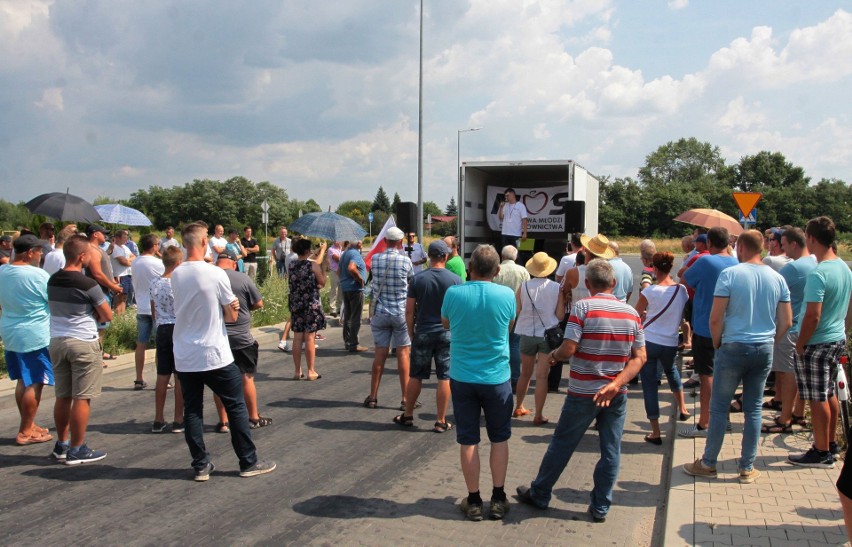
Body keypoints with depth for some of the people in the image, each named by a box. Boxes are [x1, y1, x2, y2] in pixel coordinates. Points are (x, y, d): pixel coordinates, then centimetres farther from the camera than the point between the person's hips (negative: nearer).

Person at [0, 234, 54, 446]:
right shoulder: (38, 275, -18)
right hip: (35, 336, -8)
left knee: (23, 381, 18)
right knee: (35, 383, 0)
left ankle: (28, 425, 28)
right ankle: (25, 432, 5)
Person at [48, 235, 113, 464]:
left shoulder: (52, 281, 5)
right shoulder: (87, 284, -16)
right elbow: (108, 316, -9)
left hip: (57, 341, 7)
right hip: (84, 343, -7)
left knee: (62, 396, 15)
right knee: (82, 398, 0)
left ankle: (61, 445, 25)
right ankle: (76, 450, 5)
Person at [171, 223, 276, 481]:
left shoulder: (176, 275, 1)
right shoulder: (215, 274, -13)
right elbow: (232, 316, -7)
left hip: (184, 357, 5)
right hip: (214, 355, -4)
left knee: (192, 410, 11)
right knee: (236, 407, 8)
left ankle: (201, 465, 16)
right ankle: (249, 462, 15)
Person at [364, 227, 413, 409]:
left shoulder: (375, 259, -2)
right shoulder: (405, 261, -9)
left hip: (380, 313, 3)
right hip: (401, 312, -3)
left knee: (380, 354, 10)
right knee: (403, 354, 3)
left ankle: (373, 397, 15)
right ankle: (405, 399, 5)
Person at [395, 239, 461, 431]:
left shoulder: (417, 279, -3)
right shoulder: (455, 280, -6)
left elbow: (409, 310, -2)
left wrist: (411, 334, 9)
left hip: (422, 334, 1)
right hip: (447, 334, -1)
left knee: (415, 377, 12)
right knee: (444, 378, 5)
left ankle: (408, 415, 24)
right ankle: (441, 421, 9)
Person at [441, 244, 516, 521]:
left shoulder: (453, 293, -10)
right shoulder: (506, 295, -10)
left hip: (462, 377, 0)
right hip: (496, 377, 0)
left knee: (468, 440, 11)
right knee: (499, 438, 16)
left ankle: (474, 501, 19)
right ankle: (498, 499, 21)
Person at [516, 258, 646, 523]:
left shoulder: (583, 307, -14)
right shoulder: (632, 313, 1)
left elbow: (568, 349, -19)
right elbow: (640, 357, -2)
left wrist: (554, 355, 2)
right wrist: (615, 385, -10)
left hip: (583, 393, -3)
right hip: (617, 395, 3)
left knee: (561, 445, 10)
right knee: (611, 450, 10)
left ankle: (539, 494, 24)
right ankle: (600, 506, 18)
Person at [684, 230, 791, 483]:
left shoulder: (729, 274, -11)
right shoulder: (777, 279, 3)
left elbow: (715, 318, -14)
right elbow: (786, 322, 5)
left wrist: (717, 344, 2)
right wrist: (768, 341, 17)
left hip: (734, 347, -4)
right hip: (765, 350, 4)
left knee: (719, 408, 6)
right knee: (754, 409, 12)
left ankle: (708, 464, 15)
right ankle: (747, 468, 19)